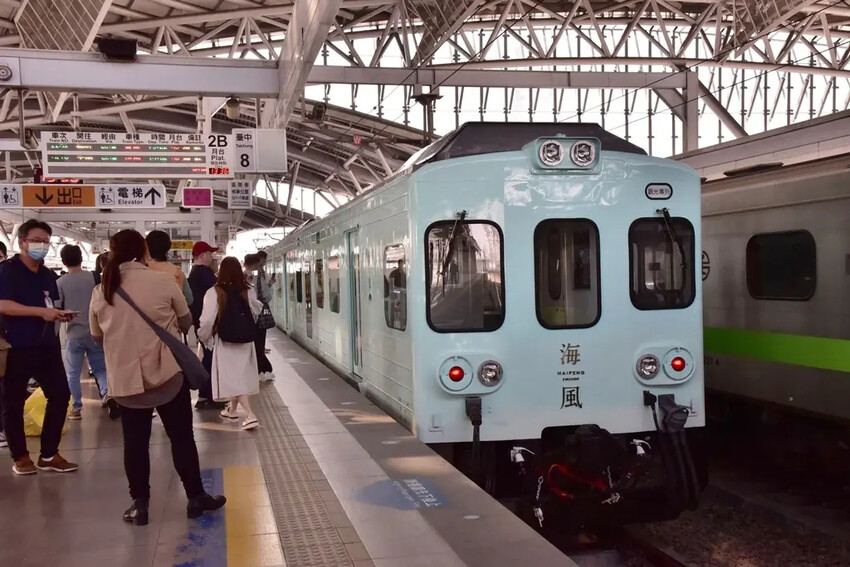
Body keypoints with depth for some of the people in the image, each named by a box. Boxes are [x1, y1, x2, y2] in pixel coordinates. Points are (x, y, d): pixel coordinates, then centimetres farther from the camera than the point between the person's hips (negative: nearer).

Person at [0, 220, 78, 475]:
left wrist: (61, 314, 4)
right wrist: (41, 312, -25)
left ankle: (49, 454, 16)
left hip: (47, 346, 7)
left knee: (60, 394, 5)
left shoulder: (47, 275, 15)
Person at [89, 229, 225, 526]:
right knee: (182, 437, 9)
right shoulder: (163, 281, -7)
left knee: (135, 442, 11)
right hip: (167, 373, -2)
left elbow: (97, 336, 12)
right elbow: (186, 322, 5)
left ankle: (139, 504, 15)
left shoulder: (100, 292, 0)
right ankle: (196, 497, 17)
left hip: (125, 379, 2)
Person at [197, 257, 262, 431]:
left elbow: (207, 319, -14)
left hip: (225, 340, -4)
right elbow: (256, 313, 11)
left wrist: (203, 336, 5)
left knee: (232, 378, -2)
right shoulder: (248, 291, -3)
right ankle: (232, 409, 35)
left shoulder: (214, 292, -15)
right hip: (245, 339, 5)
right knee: (239, 375, 18)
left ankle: (250, 415, -14)